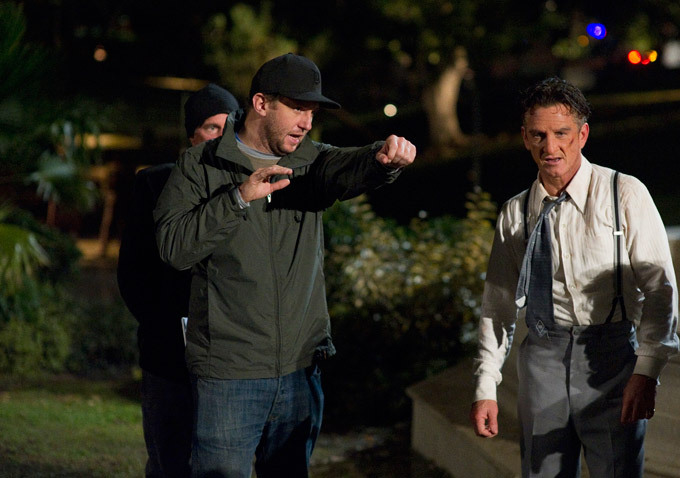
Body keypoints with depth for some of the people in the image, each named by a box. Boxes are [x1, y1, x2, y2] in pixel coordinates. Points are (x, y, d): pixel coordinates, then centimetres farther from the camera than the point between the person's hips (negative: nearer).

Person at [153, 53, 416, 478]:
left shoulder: (309, 162, 9)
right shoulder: (200, 167, 1)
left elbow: (348, 169, -14)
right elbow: (174, 247, -10)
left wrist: (385, 158, -37)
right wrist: (239, 199, -18)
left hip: (302, 369, 4)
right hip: (229, 375, -4)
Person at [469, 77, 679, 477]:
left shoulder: (625, 195, -1)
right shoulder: (515, 214, 12)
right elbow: (499, 305, 16)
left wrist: (646, 373, -17)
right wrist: (485, 388, 9)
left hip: (609, 357, -3)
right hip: (542, 359, 3)